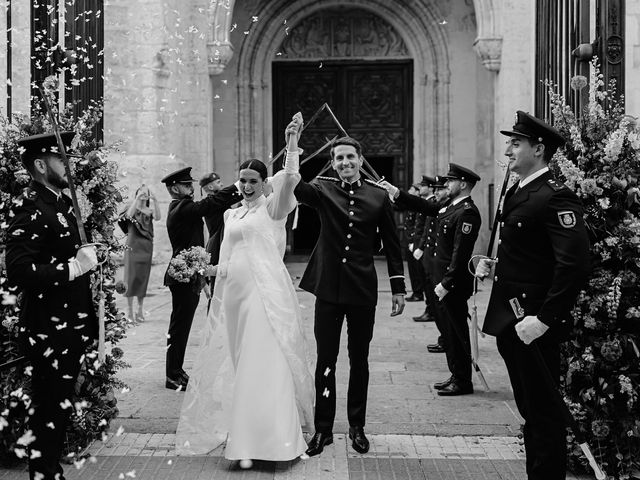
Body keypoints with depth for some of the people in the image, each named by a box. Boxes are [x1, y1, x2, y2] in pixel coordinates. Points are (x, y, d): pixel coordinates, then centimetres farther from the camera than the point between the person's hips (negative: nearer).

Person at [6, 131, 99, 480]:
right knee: (49, 414, -1)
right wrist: (73, 267, -23)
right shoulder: (30, 209, -17)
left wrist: (86, 257, 6)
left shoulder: (60, 201, 13)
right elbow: (19, 272, -26)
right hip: (50, 330, -9)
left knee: (59, 410, 17)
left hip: (71, 324, 9)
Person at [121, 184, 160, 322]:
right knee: (131, 277, -3)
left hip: (147, 247, 3)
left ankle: (140, 310, 14)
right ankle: (130, 311, -1)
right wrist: (137, 199, -26)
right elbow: (128, 215, -20)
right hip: (133, 246, -2)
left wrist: (155, 202, -25)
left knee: (143, 278, 6)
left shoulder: (150, 210, 7)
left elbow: (158, 217, -13)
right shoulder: (132, 208, 2)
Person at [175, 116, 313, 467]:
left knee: (263, 362, -8)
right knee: (239, 360, 10)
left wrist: (292, 142, -23)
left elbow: (290, 178, -17)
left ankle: (255, 441, -6)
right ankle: (241, 431, 21)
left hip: (265, 290, -6)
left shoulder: (272, 207, 1)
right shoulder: (231, 214, 19)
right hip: (234, 291, 7)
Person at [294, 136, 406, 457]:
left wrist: (398, 288, 5)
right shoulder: (323, 190, 0)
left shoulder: (379, 197, 2)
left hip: (363, 291, 1)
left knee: (359, 361, 11)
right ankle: (323, 429, 17)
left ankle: (357, 427, 24)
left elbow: (392, 245, 7)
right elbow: (295, 187, -21)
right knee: (325, 361, 5)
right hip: (328, 288, 0)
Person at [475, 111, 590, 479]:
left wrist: (544, 320, -26)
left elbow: (575, 264, -25)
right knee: (529, 408, 19)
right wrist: (494, 265, 9)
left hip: (534, 325, -9)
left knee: (543, 411, 1)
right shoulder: (517, 193, 13)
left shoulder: (556, 197, -17)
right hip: (511, 321, 9)